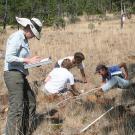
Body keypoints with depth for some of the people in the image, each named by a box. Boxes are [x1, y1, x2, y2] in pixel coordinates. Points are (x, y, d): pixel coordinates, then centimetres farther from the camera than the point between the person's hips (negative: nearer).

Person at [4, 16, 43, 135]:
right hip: (13, 74, -10)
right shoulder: (16, 37, -13)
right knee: (16, 107, -11)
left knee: (31, 102, 17)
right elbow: (9, 58, -21)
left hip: (21, 75, 10)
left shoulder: (24, 39, 16)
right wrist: (28, 60, -20)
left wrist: (33, 61, 4)